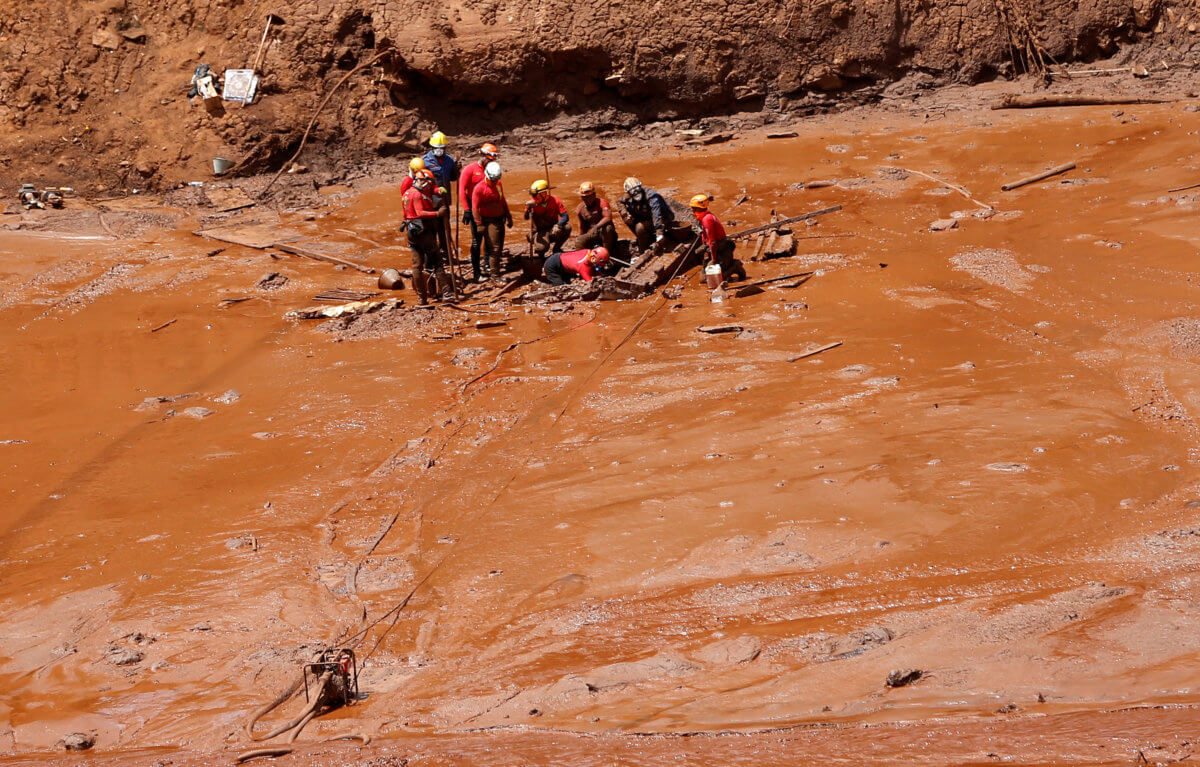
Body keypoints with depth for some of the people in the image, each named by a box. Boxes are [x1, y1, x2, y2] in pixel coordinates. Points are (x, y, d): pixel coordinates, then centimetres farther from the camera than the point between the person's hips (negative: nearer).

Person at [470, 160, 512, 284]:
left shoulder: (499, 185, 9)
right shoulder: (479, 188, -14)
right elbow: (475, 208, -14)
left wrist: (508, 217, 23)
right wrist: (479, 224, -18)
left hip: (500, 220, 8)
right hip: (489, 221, -8)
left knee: (499, 247, 11)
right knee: (494, 248, -10)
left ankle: (492, 268, 25)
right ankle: (495, 276, -6)